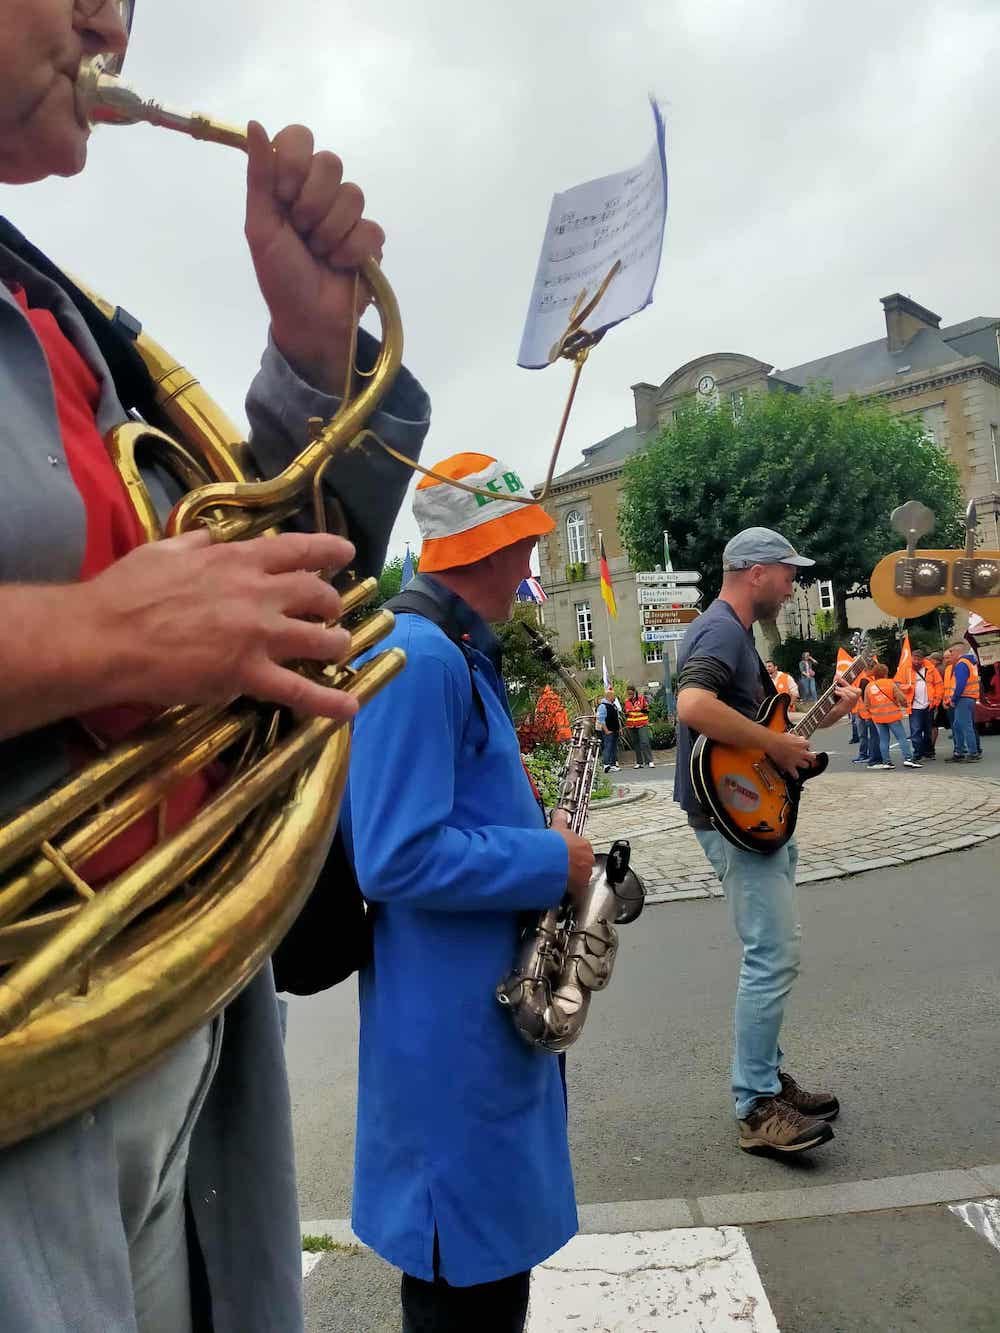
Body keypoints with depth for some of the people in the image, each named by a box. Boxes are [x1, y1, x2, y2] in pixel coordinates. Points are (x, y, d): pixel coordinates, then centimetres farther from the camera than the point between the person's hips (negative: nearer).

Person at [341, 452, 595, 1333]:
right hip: (453, 1029, -10)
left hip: (491, 1011, 10)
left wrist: (538, 833, 7)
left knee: (497, 1253, 26)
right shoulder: (416, 656, -23)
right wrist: (552, 862, -18)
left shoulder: (460, 655, 11)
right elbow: (400, 859, -29)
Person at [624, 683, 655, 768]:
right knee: (635, 744, 6)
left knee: (645, 743, -12)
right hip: (631, 726, 4)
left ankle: (650, 761, -11)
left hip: (642, 724, -4)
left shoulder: (642, 698, -1)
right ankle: (639, 762, 11)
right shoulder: (627, 701, 9)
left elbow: (646, 710, 5)